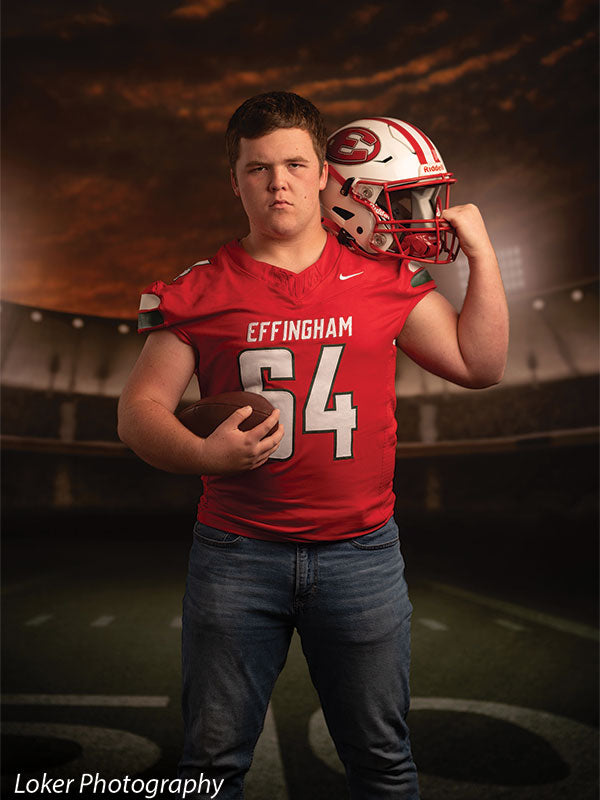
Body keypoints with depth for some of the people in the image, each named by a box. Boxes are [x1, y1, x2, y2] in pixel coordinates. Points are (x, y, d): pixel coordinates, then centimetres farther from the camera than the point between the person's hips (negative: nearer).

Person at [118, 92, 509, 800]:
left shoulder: (385, 277, 3)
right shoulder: (200, 290, 0)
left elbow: (480, 365, 8)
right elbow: (139, 409, 0)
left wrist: (481, 254, 4)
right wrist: (205, 454, -19)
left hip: (362, 552, 1)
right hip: (236, 552, 0)